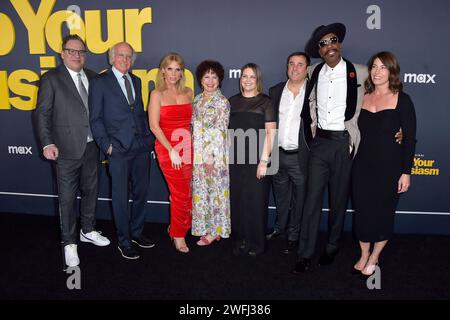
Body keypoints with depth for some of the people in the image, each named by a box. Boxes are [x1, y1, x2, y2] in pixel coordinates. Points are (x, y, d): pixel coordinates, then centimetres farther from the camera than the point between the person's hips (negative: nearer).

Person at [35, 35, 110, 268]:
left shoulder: (92, 77, 10)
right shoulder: (51, 79, -4)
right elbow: (42, 114, -7)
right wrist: (47, 144, -17)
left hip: (91, 147, 5)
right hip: (67, 149, -5)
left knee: (91, 191, 17)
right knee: (67, 197, 3)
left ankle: (88, 230, 36)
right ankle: (69, 242, 18)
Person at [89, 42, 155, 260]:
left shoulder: (136, 81, 15)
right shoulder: (100, 82, -1)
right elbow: (95, 118, -2)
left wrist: (149, 137, 9)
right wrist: (106, 144, -10)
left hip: (142, 146, 6)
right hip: (118, 149, -5)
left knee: (141, 192, 13)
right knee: (120, 197, 3)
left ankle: (137, 232, 30)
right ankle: (124, 241, 16)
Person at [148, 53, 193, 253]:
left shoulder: (188, 93, 11)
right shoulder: (157, 94, -2)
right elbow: (154, 126, -8)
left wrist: (191, 145, 5)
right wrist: (172, 150, -13)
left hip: (187, 148, 4)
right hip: (167, 148, -4)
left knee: (186, 194, 6)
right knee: (181, 194, -1)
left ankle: (176, 229, 29)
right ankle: (178, 235, 20)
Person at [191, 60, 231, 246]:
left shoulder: (222, 102, -6)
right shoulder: (197, 100, 12)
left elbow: (220, 131, -11)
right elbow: (194, 128, 13)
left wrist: (211, 157, -15)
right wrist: (194, 154, 7)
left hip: (215, 154, -6)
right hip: (198, 154, 6)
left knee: (215, 190, 2)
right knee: (199, 190, 10)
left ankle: (215, 231, 13)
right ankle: (204, 227, 23)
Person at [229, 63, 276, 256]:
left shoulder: (265, 102, 1)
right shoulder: (233, 101, 12)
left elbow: (270, 133, -5)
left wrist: (264, 161, -12)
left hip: (257, 160, -3)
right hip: (235, 160, 4)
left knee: (256, 201, 1)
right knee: (237, 200, 7)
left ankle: (256, 244, 16)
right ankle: (239, 241, 22)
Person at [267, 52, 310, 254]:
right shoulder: (275, 91, 7)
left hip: (300, 156, -4)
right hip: (278, 154, 4)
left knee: (299, 199, 8)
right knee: (280, 197, 19)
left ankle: (293, 236, 26)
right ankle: (280, 228, 39)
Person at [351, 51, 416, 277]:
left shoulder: (402, 100, -6)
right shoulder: (363, 97, 5)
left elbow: (410, 138, -7)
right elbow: (357, 132, 9)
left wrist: (406, 172, -10)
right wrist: (351, 162, 4)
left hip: (389, 167, -3)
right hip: (362, 165, 3)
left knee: (383, 213, 9)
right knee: (362, 211, 9)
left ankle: (374, 257, 30)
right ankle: (364, 255, 30)